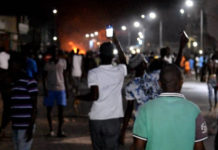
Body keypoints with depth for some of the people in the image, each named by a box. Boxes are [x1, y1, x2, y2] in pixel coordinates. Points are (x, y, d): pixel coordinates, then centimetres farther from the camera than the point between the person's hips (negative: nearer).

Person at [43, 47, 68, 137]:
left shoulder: (63, 62, 6)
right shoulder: (48, 64, 0)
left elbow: (64, 76, 11)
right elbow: (44, 77, 2)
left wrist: (66, 89, 9)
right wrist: (44, 88, -9)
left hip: (61, 89, 1)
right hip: (50, 89, -1)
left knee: (61, 109, -4)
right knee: (49, 110, 3)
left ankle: (60, 130, 2)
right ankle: (51, 130, 13)